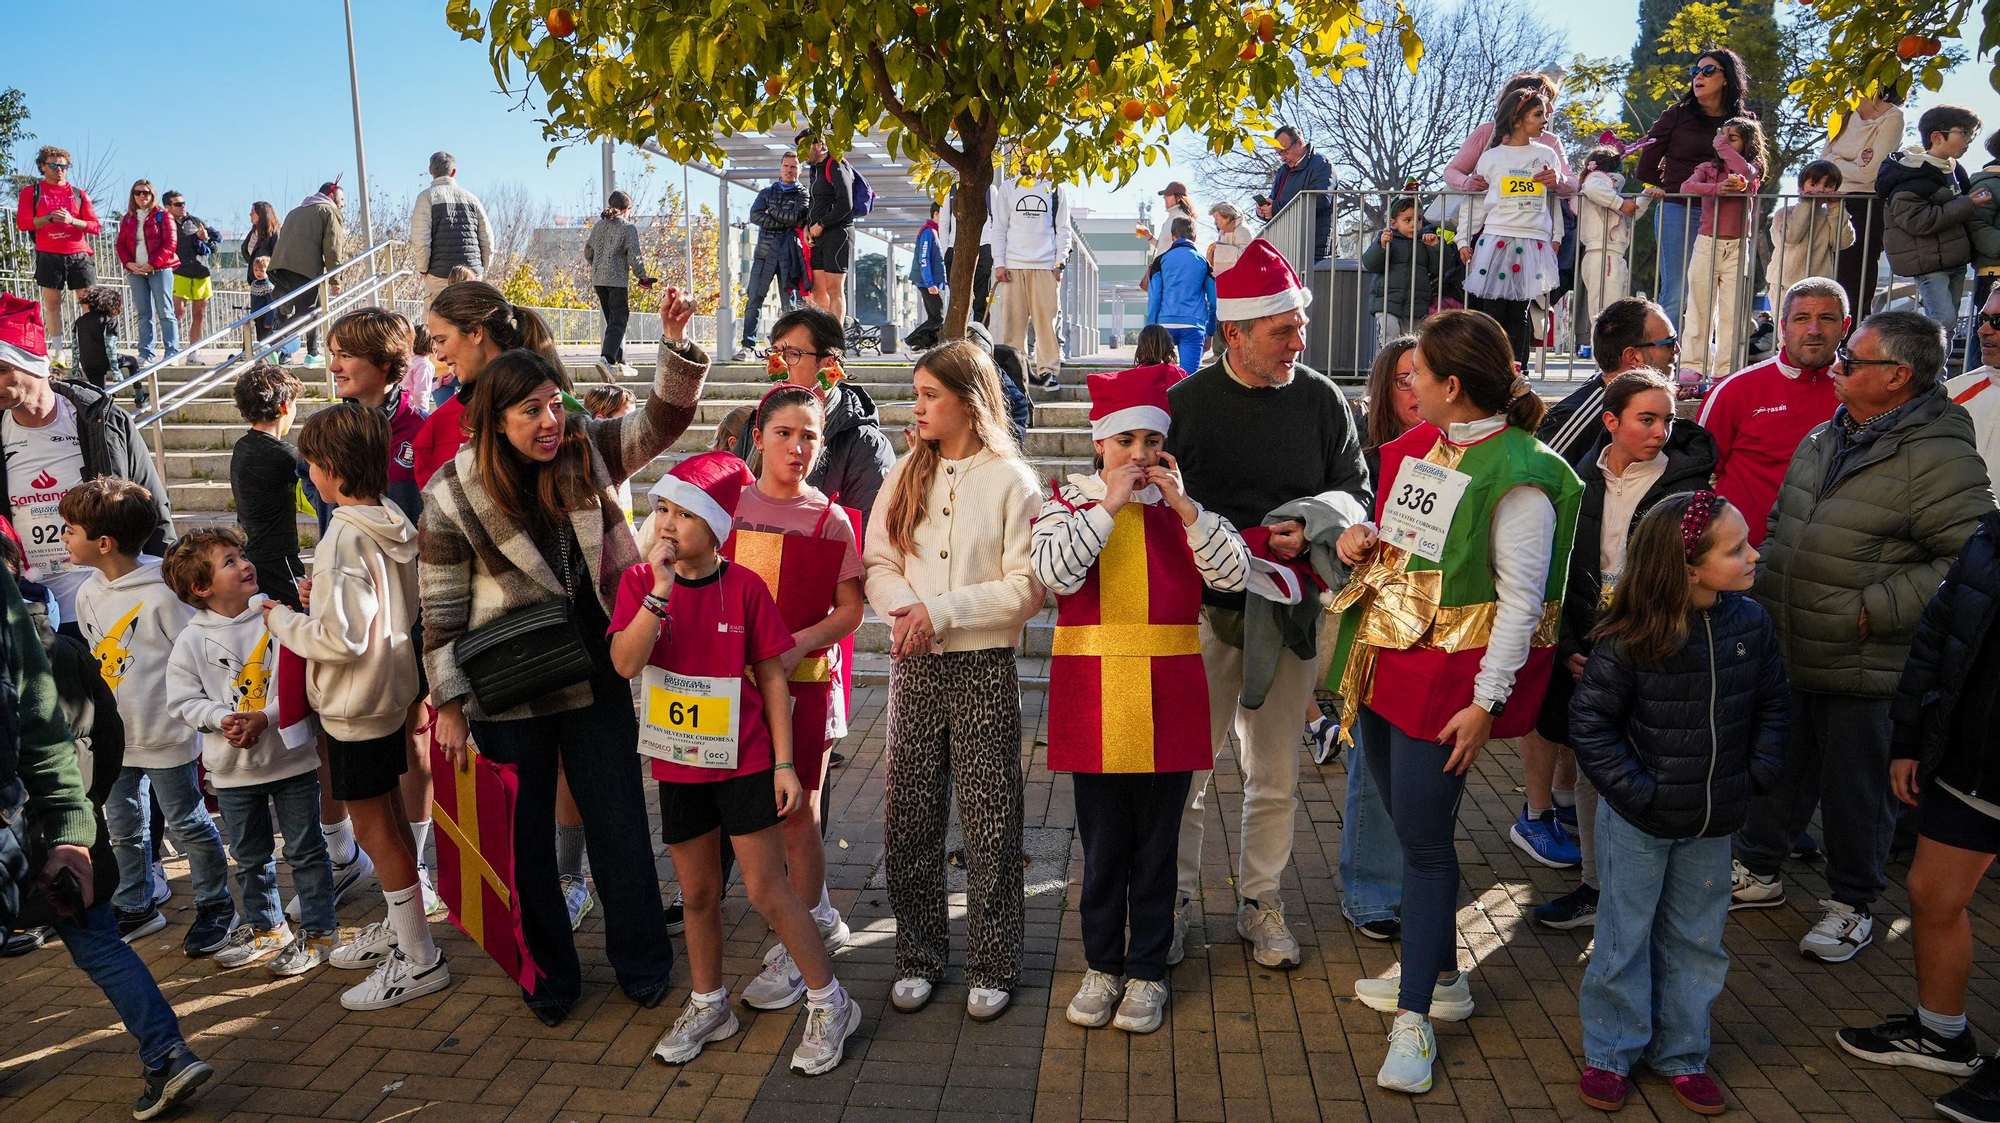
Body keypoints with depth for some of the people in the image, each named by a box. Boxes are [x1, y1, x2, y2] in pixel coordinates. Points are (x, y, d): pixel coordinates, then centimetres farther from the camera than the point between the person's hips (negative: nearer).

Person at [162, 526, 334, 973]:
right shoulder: (192, 639, -4)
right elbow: (182, 700, 0)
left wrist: (266, 717, -19)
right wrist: (224, 718, -17)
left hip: (291, 756, -2)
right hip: (232, 768, 2)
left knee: (305, 849, 6)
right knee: (250, 856, 18)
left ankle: (318, 931, 20)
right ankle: (264, 928, 37)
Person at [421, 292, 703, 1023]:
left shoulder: (586, 453, -1)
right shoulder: (452, 495, -8)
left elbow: (664, 418, -5)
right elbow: (441, 611, -6)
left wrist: (676, 343, -22)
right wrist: (449, 703, -9)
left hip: (596, 680, 2)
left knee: (619, 824, 9)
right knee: (526, 835, 12)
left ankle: (642, 964, 26)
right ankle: (549, 976, 31)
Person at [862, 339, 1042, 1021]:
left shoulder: (1011, 480, -4)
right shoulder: (905, 476, 10)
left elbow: (1026, 588, -10)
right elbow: (878, 565, 7)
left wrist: (944, 611, -16)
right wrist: (907, 609, -13)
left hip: (983, 666, -4)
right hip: (914, 665, 4)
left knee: (990, 821, 3)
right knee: (911, 817, 8)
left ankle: (992, 967, 17)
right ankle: (918, 958, 24)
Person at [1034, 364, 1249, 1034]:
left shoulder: (1187, 504, 7)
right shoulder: (1065, 501, 3)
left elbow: (1234, 576, -7)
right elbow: (1056, 573, -16)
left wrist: (1183, 506, -14)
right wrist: (1109, 504, -15)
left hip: (1169, 693, 1)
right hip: (1093, 692, -1)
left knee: (1157, 842, 10)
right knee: (1102, 843, 9)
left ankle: (1147, 972, 25)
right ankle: (1102, 967, 28)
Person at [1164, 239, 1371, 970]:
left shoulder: (1321, 400, 3)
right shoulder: (1185, 402, -3)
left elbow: (1355, 490, 7)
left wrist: (1309, 522, -14)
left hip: (1289, 612, 2)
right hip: (1206, 610, -2)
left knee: (1275, 774, 12)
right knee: (1187, 767, 5)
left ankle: (1261, 903, 29)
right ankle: (1176, 901, 23)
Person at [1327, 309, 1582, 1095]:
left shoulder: (1518, 476, -14)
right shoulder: (1418, 444, 9)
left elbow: (1521, 600, -15)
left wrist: (1485, 703, -17)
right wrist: (1361, 539, 0)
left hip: (1447, 677, -8)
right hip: (1381, 661, 8)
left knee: (1425, 838, -2)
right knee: (1408, 826, 17)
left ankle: (1415, 1018, 11)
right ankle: (1439, 975, 35)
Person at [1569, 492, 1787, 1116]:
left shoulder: (1750, 623, -4)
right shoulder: (1632, 638, -20)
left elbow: (1773, 704, 9)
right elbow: (1590, 722, -15)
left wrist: (1758, 774, 0)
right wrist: (1633, 791, -16)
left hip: (1713, 824, 5)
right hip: (1640, 823, -5)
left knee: (1697, 941, 17)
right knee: (1626, 936, 9)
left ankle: (1681, 1053, 34)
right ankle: (1610, 1053, 26)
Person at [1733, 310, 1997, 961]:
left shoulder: (1940, 457, -17)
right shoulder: (1824, 440, 9)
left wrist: (1875, 609, -23)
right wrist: (1764, 596, 13)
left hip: (1862, 670, -7)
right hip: (1784, 656, 7)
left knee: (1855, 791, 9)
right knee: (1776, 768, 20)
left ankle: (1851, 906, 28)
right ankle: (1758, 870, 37)